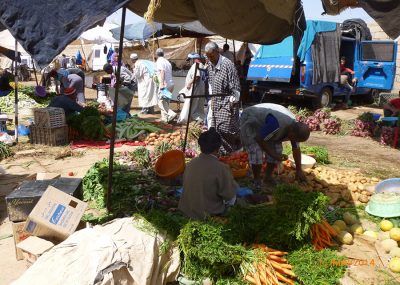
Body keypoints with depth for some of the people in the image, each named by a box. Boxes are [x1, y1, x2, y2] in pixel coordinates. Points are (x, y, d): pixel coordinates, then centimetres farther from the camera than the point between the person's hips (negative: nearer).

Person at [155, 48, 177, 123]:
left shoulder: (159, 61, -6)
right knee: (166, 101, 14)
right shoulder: (167, 61, 20)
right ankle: (164, 117, 14)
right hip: (171, 84, 8)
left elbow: (162, 71, -21)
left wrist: (162, 83, -27)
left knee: (161, 102, -7)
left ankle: (171, 114, -21)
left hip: (165, 84, -8)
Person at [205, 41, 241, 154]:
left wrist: (232, 102, -16)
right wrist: (212, 98, 16)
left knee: (225, 128, -12)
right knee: (214, 128, 8)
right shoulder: (210, 65, 7)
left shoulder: (228, 65, -16)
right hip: (215, 102, 8)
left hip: (227, 103, -8)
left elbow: (235, 87, -14)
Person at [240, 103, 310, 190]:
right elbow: (259, 139, -33)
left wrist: (299, 170, 4)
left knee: (276, 149, -4)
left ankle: (268, 177, 12)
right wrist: (274, 155, -27)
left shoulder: (294, 128, -14)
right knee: (256, 151, -21)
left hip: (264, 122, 8)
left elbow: (296, 150, -2)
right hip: (249, 121, -7)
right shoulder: (276, 124, -42)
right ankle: (257, 181, -3)